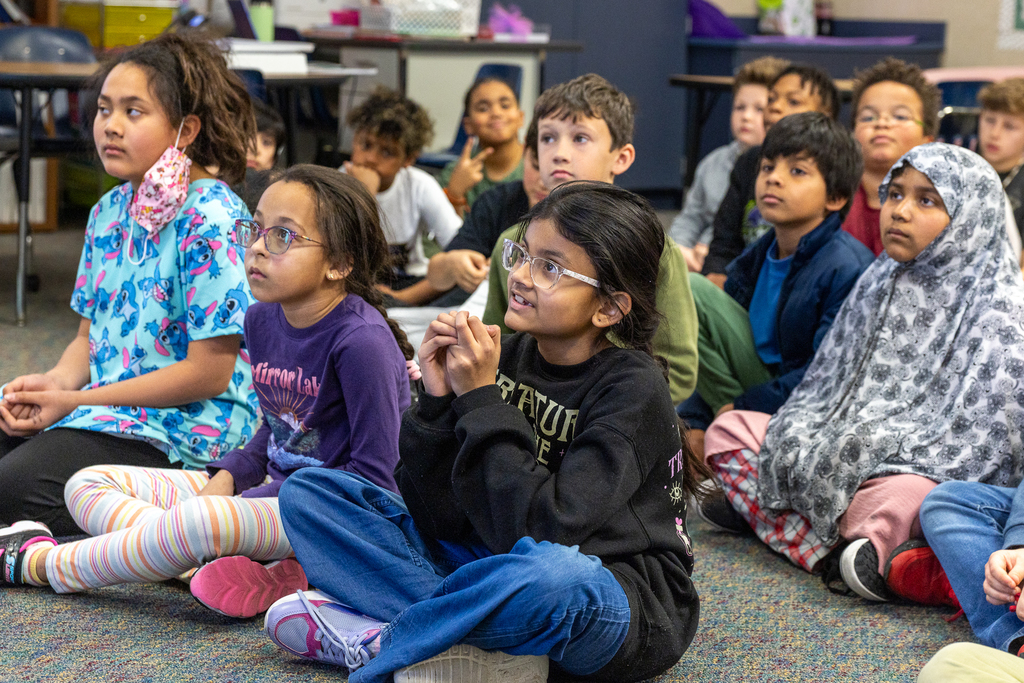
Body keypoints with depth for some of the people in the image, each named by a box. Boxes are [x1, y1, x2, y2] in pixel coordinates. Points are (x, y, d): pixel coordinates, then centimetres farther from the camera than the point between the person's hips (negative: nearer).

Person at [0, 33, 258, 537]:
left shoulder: (210, 219, -15)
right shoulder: (109, 212, 12)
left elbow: (209, 372, -17)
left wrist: (76, 401, -13)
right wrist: (54, 382, -7)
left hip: (185, 429, -8)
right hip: (104, 411, 8)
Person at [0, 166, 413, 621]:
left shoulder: (361, 340, -20)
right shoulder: (262, 320, 5)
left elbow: (372, 477, -20)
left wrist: (256, 500, -18)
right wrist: (227, 477, -1)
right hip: (274, 492, 10)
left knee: (202, 520, -38)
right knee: (87, 487, 4)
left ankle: (39, 564, -11)